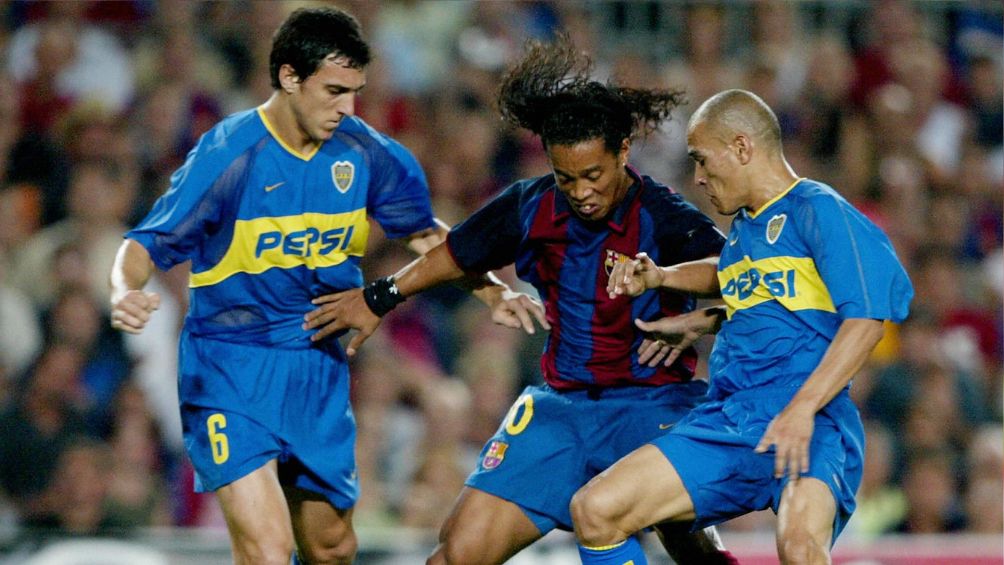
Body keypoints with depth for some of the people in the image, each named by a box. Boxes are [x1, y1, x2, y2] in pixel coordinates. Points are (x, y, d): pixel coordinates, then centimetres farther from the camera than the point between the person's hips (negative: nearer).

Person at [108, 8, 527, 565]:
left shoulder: (364, 152, -3)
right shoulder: (227, 155, -17)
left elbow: (421, 230, 14)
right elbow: (147, 243, -14)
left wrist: (491, 289, 2)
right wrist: (125, 292, -35)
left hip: (319, 371, 6)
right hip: (229, 368, -6)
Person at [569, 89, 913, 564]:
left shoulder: (817, 209, -3)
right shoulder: (742, 226, 22)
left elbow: (867, 314, -13)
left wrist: (802, 407, -21)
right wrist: (661, 278, 27)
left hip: (809, 423, -8)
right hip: (726, 418, 8)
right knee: (595, 510, -5)